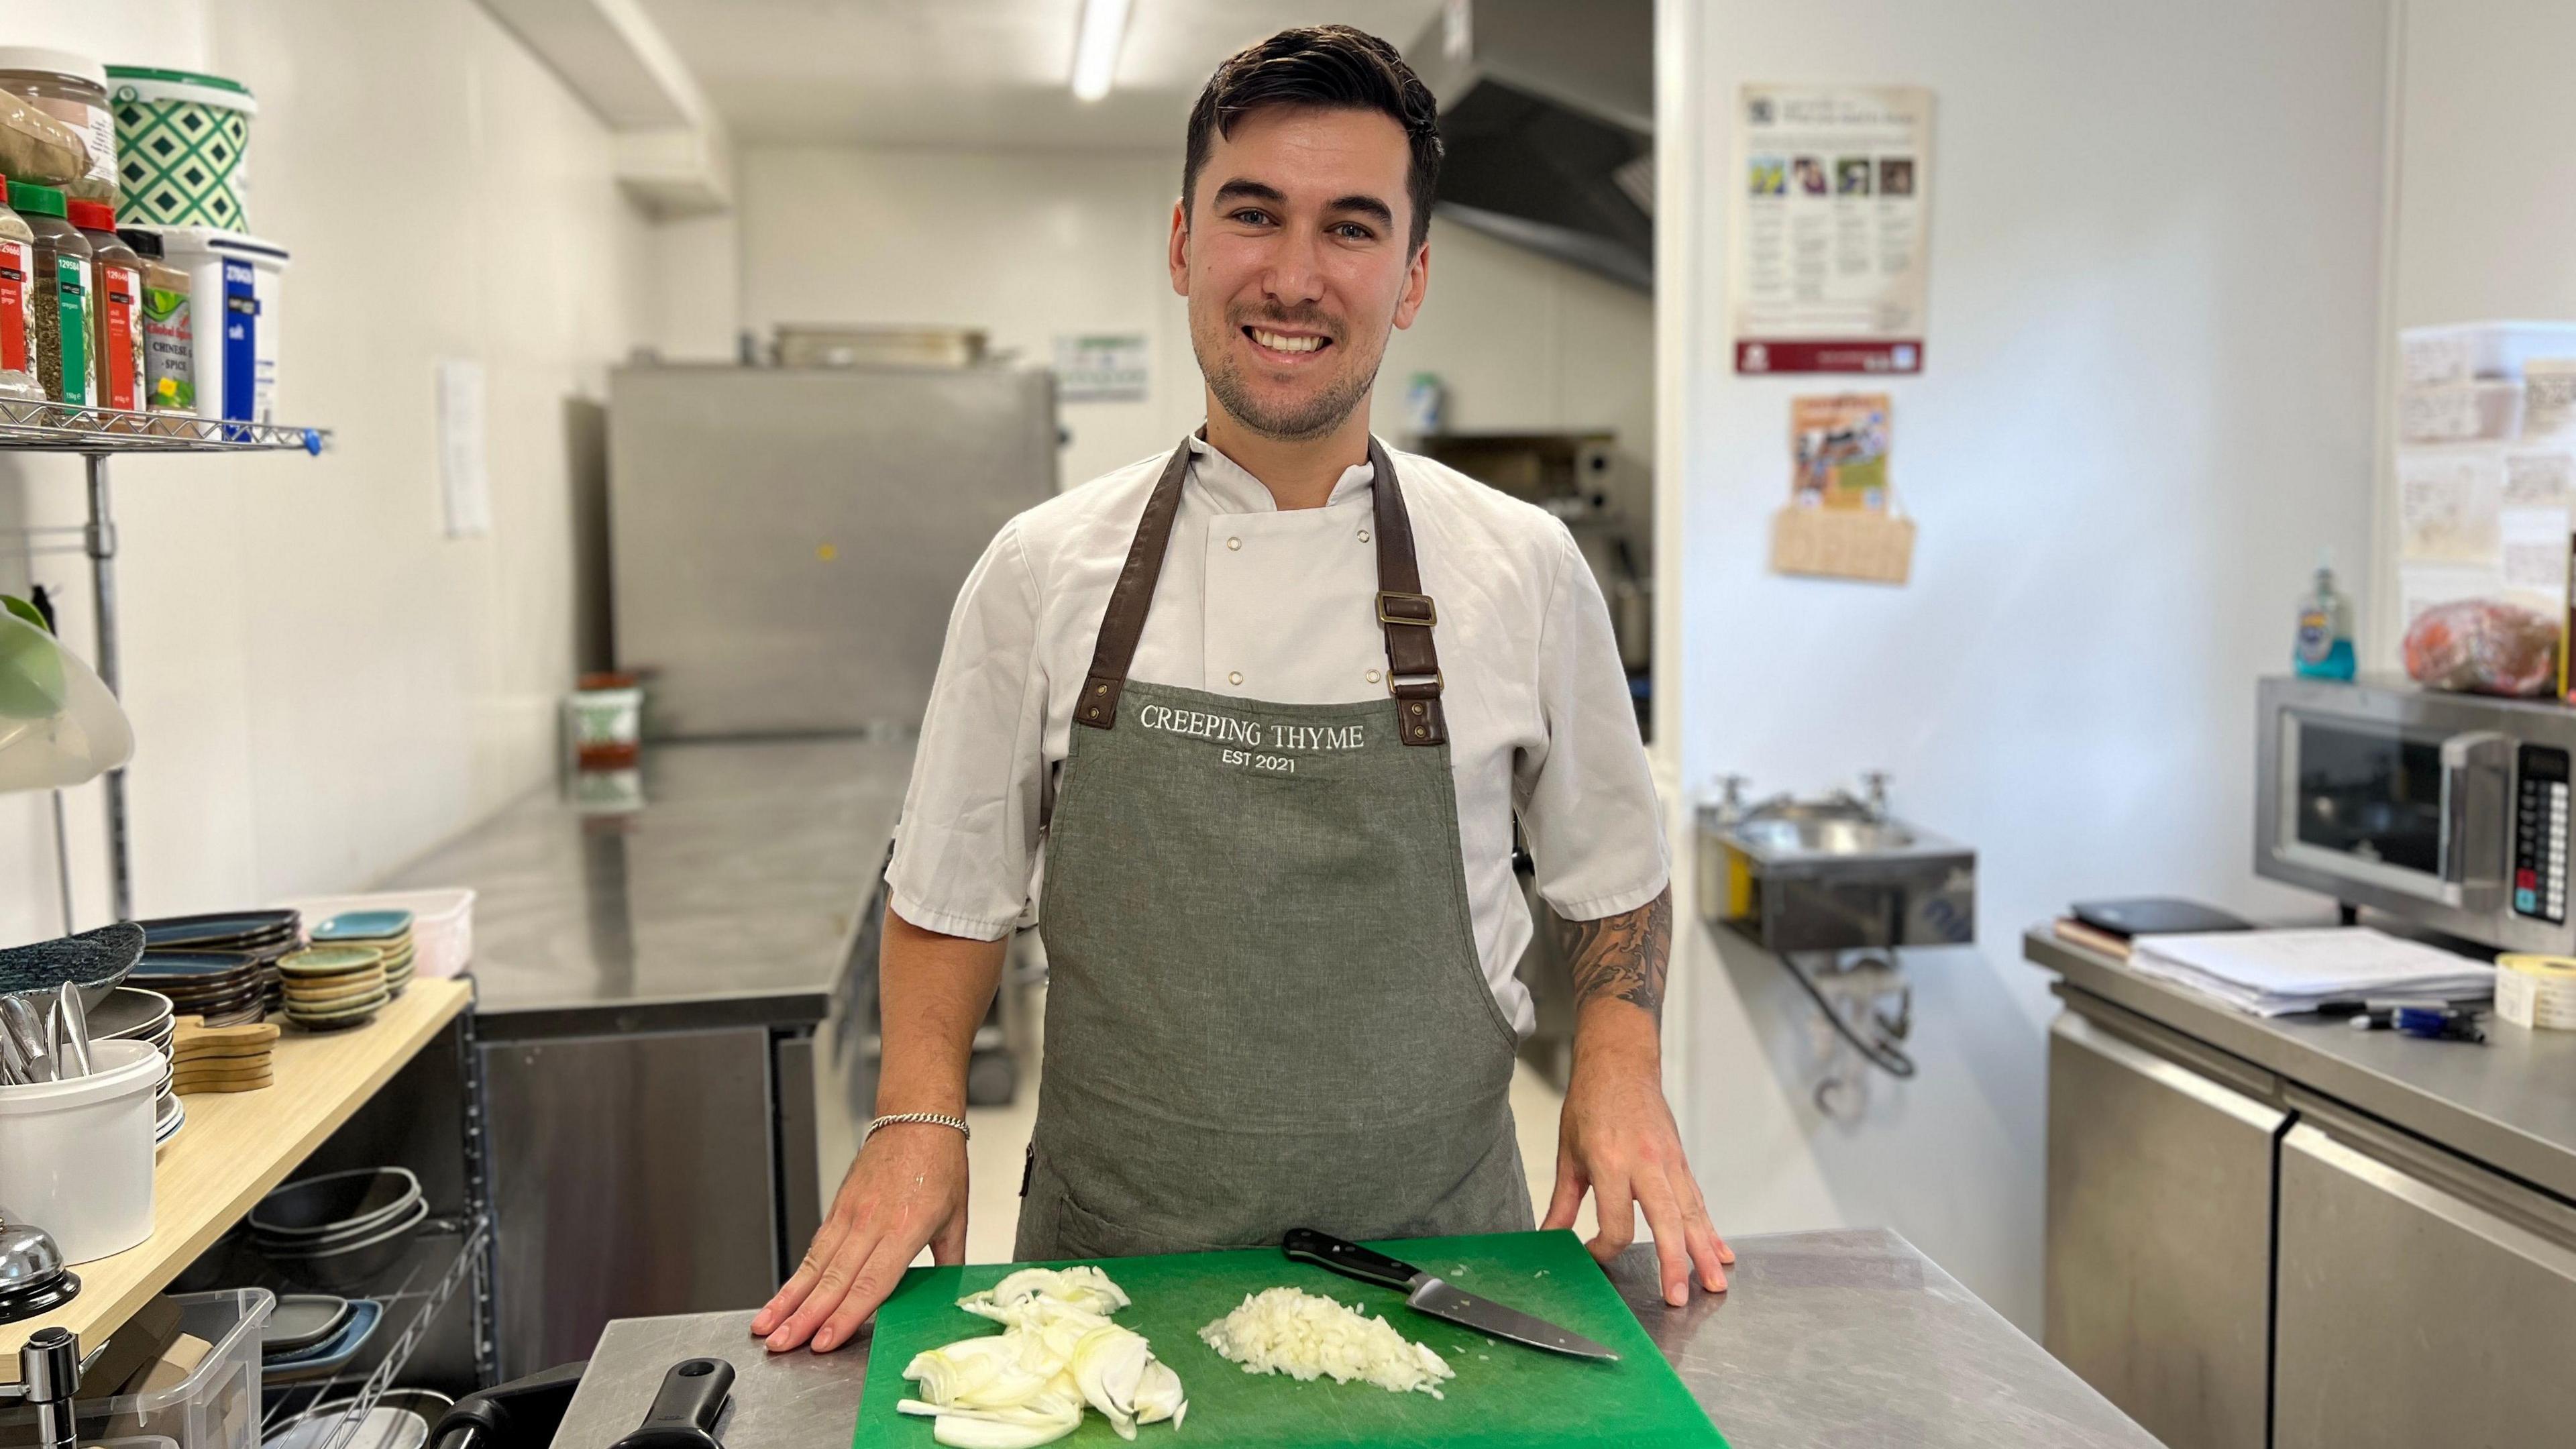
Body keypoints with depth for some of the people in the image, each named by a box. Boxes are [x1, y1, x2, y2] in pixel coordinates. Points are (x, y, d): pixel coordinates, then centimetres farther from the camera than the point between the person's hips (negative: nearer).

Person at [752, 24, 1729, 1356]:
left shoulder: (1525, 571, -3)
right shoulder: (1041, 571, -4)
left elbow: (1614, 879, 8)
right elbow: (952, 893, 5)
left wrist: (1620, 1066, -7)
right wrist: (917, 1121, -7)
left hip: (1433, 1249, 0)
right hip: (1109, 1259, 0)